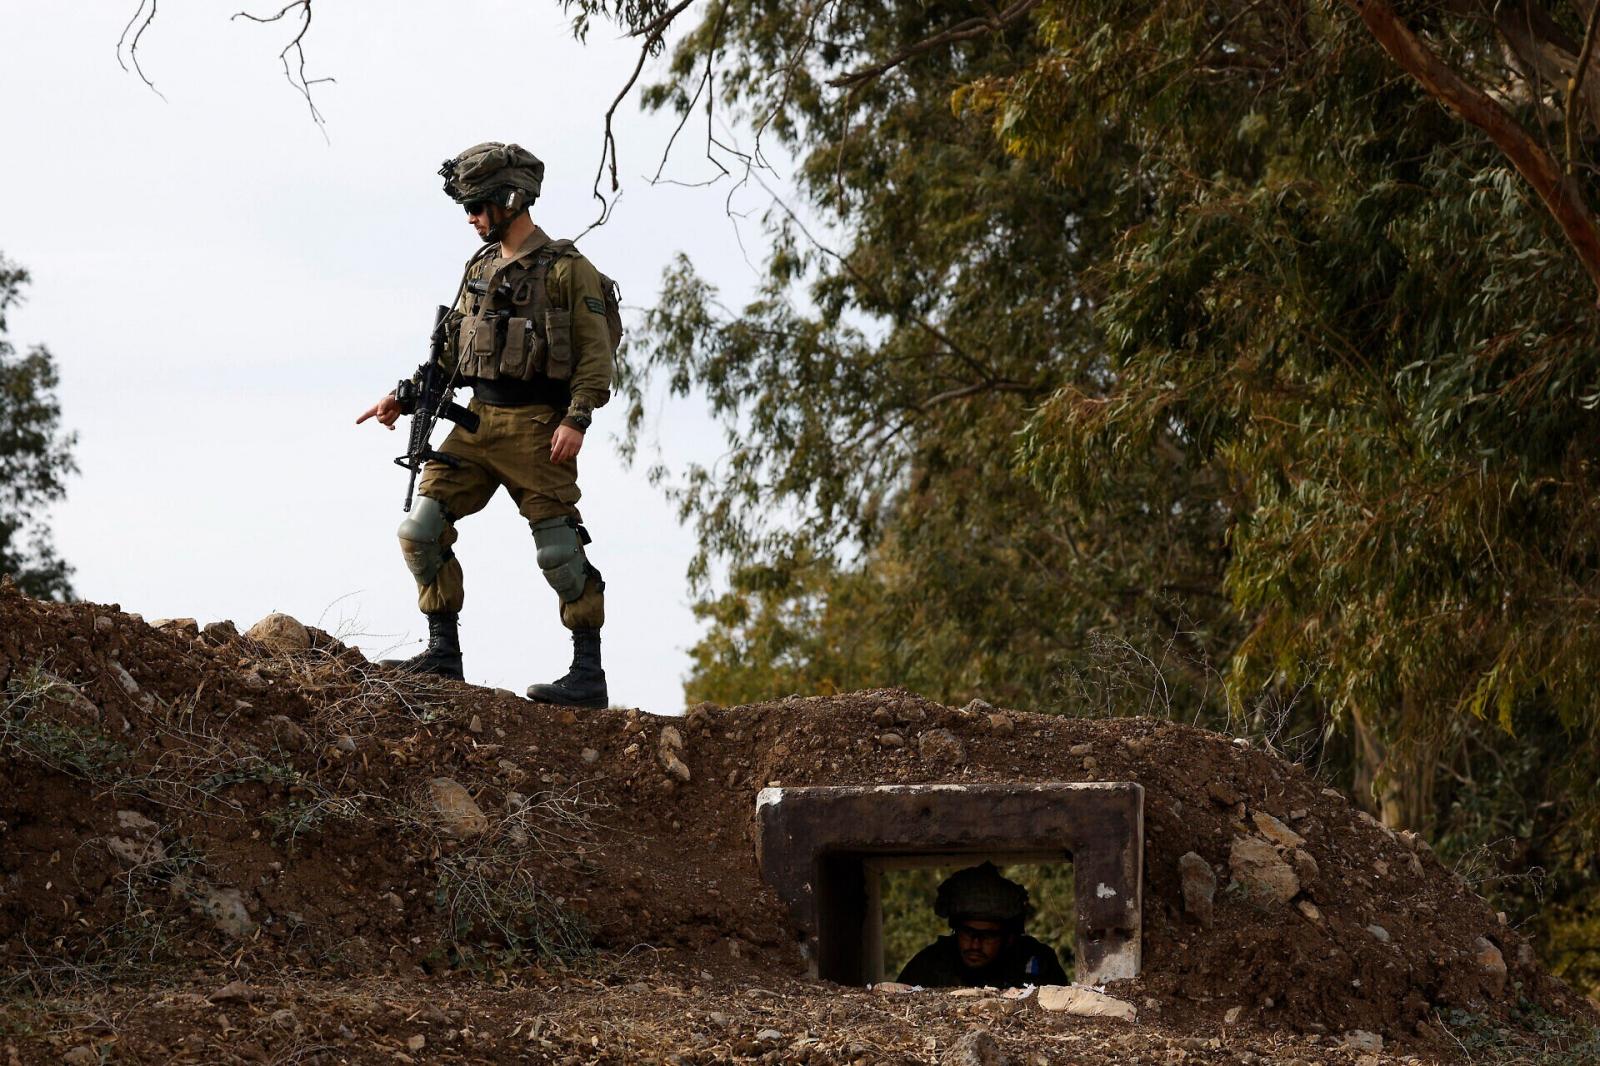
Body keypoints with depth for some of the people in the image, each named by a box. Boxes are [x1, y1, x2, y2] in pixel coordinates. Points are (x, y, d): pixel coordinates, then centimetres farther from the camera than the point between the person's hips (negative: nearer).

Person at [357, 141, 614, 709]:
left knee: (559, 551, -6)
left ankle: (589, 676, 0)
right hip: (477, 423, 7)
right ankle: (443, 652, 7)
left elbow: (596, 356, -10)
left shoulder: (568, 269, -6)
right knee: (421, 529, -2)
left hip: (536, 428, -7)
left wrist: (577, 419, -21)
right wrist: (404, 396, 10)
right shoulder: (481, 268, 15)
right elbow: (453, 351, 21)